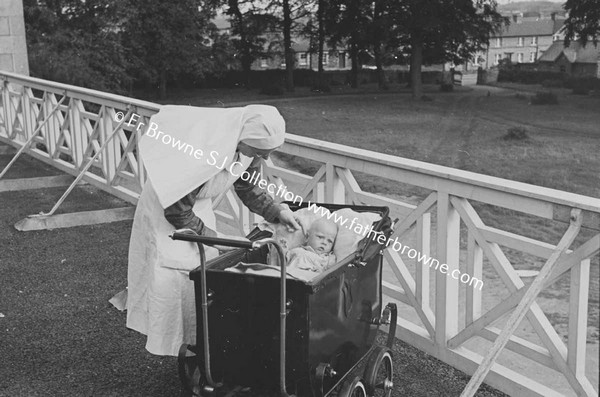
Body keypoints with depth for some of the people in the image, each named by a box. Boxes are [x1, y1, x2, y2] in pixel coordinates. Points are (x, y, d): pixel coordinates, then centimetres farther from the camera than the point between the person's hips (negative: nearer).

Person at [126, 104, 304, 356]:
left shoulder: (248, 147, -16)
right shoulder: (205, 153, -40)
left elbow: (248, 188, 3)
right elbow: (176, 209, -31)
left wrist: (276, 211, -10)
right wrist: (206, 233, -21)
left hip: (199, 206, 7)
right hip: (166, 206, -7)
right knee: (171, 274, -7)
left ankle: (201, 340, 17)